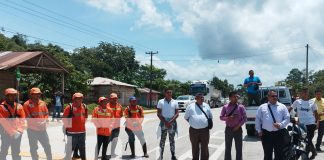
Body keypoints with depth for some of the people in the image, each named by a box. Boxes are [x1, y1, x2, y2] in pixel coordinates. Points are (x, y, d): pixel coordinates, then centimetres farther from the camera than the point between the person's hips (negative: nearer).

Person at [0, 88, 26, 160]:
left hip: (17, 134, 4)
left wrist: (19, 131, -10)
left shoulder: (19, 106, 5)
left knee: (16, 153, 13)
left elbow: (22, 120, 4)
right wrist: (13, 132, -17)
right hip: (6, 134, -4)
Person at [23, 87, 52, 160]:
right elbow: (28, 117, -14)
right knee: (33, 148, 7)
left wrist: (44, 121, -8)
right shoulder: (27, 104, -10)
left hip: (43, 129, 4)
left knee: (47, 146, 12)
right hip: (32, 130, -4)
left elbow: (46, 114, 10)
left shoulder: (43, 103, 6)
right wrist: (37, 123, -20)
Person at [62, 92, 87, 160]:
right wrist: (68, 126, -4)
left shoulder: (84, 107, 6)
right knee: (69, 149, 0)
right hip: (72, 132, -5)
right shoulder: (69, 107, -10)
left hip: (82, 132, 6)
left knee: (82, 149, 17)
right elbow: (64, 118, -6)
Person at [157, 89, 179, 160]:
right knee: (162, 139, 1)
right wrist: (165, 122, -12)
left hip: (172, 123, 1)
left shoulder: (175, 102, 4)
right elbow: (159, 114, -2)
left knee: (172, 139, 8)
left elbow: (177, 113, 0)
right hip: (163, 122, -1)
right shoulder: (160, 102, 0)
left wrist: (170, 122, -13)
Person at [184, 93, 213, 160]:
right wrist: (192, 123, 7)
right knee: (195, 147, 11)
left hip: (204, 130, 1)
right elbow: (186, 117, 11)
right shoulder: (191, 106, 4)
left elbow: (210, 116, 19)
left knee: (204, 147, 3)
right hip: (193, 130, 0)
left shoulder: (206, 106, 9)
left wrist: (207, 123, 9)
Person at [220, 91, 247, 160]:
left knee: (239, 149, 6)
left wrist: (239, 125, -12)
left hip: (238, 129, 0)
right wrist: (228, 118, -17)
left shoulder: (241, 107, -2)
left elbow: (244, 118, -1)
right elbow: (221, 117, 2)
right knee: (228, 148, 10)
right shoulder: (225, 107, 0)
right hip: (228, 129, 1)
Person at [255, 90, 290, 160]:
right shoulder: (262, 107, 9)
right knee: (267, 154, 9)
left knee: (279, 154, 5)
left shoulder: (282, 106, 7)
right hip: (266, 134, 1)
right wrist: (259, 130, 2)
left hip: (279, 134, 0)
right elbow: (257, 119, 10)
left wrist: (281, 124, -14)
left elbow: (287, 118, 3)